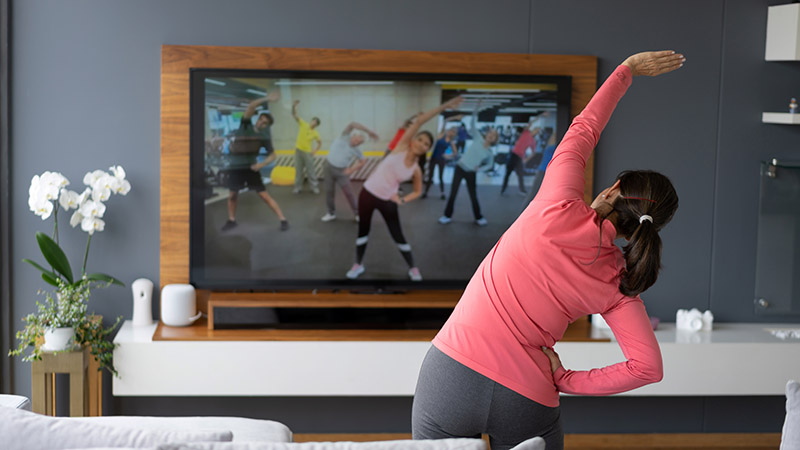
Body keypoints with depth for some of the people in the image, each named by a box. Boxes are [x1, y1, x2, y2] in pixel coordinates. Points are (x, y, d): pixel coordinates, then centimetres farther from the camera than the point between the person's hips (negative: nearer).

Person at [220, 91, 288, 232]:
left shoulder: (264, 136, -4)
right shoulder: (245, 126, -6)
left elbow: (272, 155, 0)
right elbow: (251, 106, -20)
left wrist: (262, 164, -18)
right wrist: (266, 99, -32)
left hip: (251, 167, -1)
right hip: (235, 167, 1)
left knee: (264, 195, -6)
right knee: (232, 195, 10)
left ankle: (283, 220, -3)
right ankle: (231, 220, 32)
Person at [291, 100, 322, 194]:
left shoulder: (315, 133, -1)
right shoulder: (303, 124, -3)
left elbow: (320, 142, 13)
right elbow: (294, 115, -10)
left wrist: (315, 151, -1)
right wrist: (294, 106, -28)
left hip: (307, 153, 0)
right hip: (298, 151, 0)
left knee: (310, 170, 2)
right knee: (298, 170, 6)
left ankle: (314, 187, 9)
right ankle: (298, 187, 12)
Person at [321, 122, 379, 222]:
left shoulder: (356, 150, -5)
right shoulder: (345, 136, -11)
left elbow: (363, 161, 9)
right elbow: (352, 124, -26)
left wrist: (352, 170, -3)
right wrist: (368, 131, -32)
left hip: (341, 171, 0)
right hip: (329, 167, 0)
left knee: (348, 193, -1)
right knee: (329, 191, 5)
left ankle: (357, 213, 10)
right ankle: (331, 213, 20)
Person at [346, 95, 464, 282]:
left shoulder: (416, 170, -6)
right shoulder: (402, 147, -10)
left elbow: (418, 192, 11)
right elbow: (419, 120, -17)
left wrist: (402, 200, -9)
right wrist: (444, 106, -19)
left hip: (387, 201, 0)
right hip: (368, 194, 0)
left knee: (398, 236, 5)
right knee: (363, 230, 10)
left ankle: (413, 268, 21)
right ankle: (358, 265, 27)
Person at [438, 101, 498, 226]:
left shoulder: (489, 153, -1)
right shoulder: (478, 138, -5)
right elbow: (473, 124, -10)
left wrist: (479, 167, -3)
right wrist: (476, 109, -21)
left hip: (471, 173, 1)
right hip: (460, 168, -1)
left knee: (473, 196, 6)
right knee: (453, 193, -1)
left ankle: (479, 218, 23)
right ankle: (447, 216, 9)